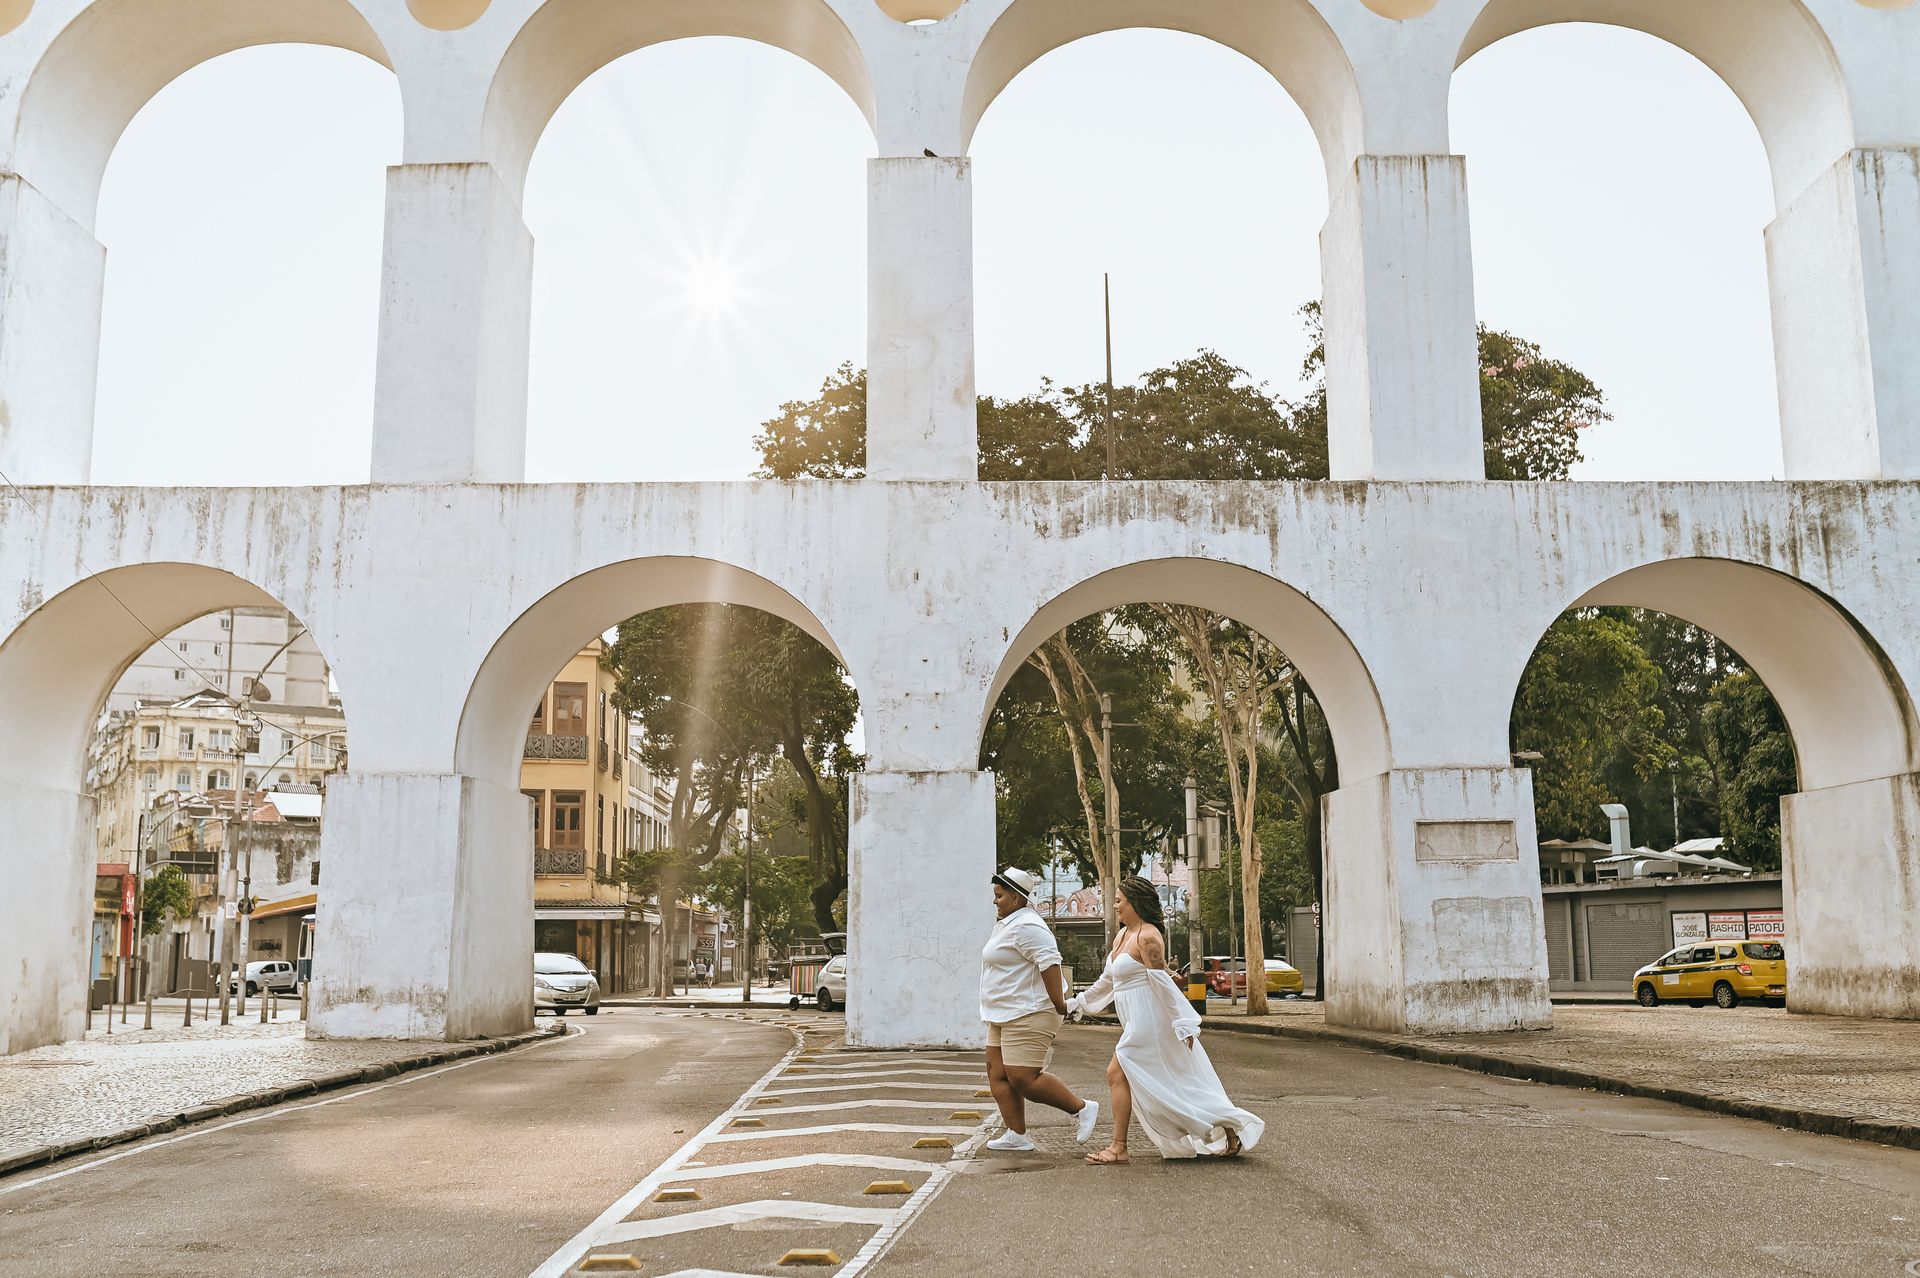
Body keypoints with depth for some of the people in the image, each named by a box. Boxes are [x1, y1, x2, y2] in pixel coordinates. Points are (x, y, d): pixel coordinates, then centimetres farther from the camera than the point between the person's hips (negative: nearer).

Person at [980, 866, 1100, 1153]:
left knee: (1023, 1079, -11)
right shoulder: (1007, 924, 17)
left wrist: (1059, 1005, -24)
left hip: (1027, 1016, -11)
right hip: (1004, 1017, 11)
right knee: (998, 1075, 8)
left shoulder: (1026, 926, -17)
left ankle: (1082, 1108, 1)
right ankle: (1017, 1135, 11)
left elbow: (1049, 962, -25)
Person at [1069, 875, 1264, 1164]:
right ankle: (1228, 1131, 15)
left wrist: (1182, 1024, -20)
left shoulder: (1147, 937, -16)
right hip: (1137, 1023, 10)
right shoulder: (1123, 935, 14)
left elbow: (1163, 984, -19)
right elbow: (1108, 979, 24)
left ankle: (1118, 1148, -3)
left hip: (1147, 1019, -10)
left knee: (1117, 1074, -8)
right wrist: (1077, 1004, 27)